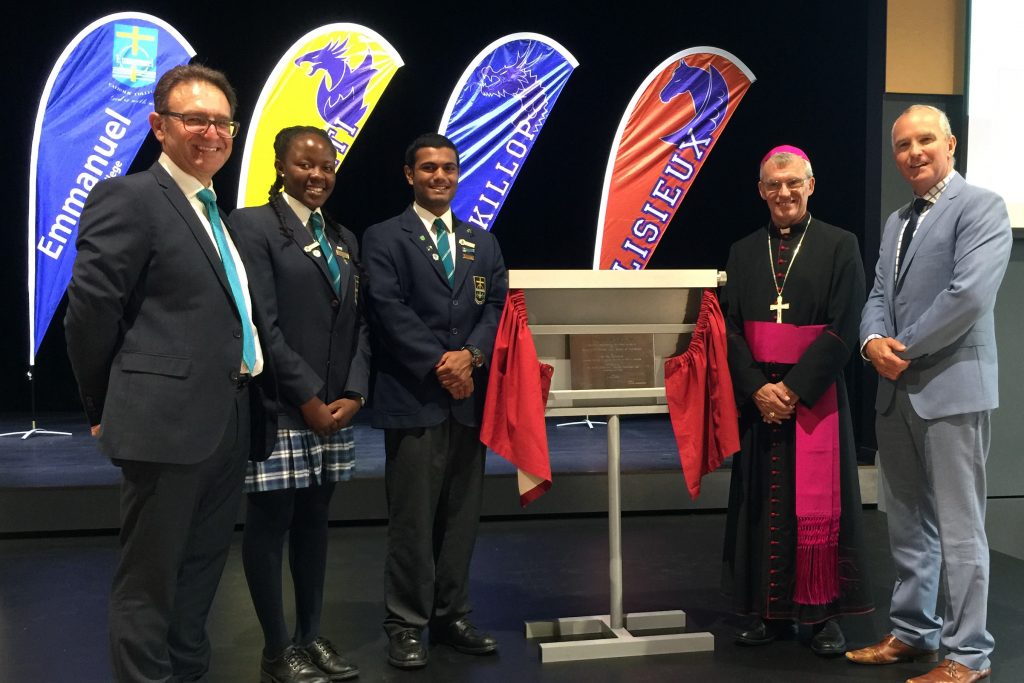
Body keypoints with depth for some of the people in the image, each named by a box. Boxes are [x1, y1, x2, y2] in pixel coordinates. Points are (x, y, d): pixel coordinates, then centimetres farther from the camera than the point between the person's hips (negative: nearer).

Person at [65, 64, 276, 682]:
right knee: (150, 580, 3)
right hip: (167, 423, -8)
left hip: (230, 426, 8)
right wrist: (108, 409, -5)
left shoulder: (218, 215, 17)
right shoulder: (128, 198, -9)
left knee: (202, 572, 18)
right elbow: (91, 312, -12)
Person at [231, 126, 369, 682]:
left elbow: (358, 323, 12)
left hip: (334, 409, 6)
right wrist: (308, 397, -15)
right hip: (279, 408, -6)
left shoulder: (344, 239, 15)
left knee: (313, 522, 13)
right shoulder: (252, 226, -5)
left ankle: (311, 637, 24)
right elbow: (260, 324, -13)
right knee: (270, 525, 2)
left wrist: (353, 394, -2)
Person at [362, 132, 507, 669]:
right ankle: (406, 625, 10)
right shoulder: (384, 238, 2)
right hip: (413, 399, -5)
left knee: (462, 517, 9)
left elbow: (496, 306, 7)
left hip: (470, 398, 5)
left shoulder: (482, 242, 17)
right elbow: (390, 310, -9)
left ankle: (451, 617, 20)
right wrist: (439, 365, -15)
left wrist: (471, 355, -11)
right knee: (412, 519, 0)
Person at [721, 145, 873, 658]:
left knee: (818, 504, 0)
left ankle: (826, 614, 11)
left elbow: (842, 329, -7)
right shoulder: (744, 252, 10)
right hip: (758, 397, 3)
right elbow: (732, 327, 3)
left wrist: (794, 388, -14)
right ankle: (769, 611, 14)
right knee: (762, 502, 5)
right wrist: (757, 388, -11)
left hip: (815, 397, -3)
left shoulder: (839, 246, 0)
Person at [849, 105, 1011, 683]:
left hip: (951, 388, -8)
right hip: (897, 391, 8)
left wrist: (906, 351, -12)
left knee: (958, 527, -2)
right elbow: (879, 296, 14)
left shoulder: (981, 206, -6)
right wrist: (874, 342, -7)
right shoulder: (897, 222, 19)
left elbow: (970, 293, -18)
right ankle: (913, 632, 27)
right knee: (908, 522, 15)